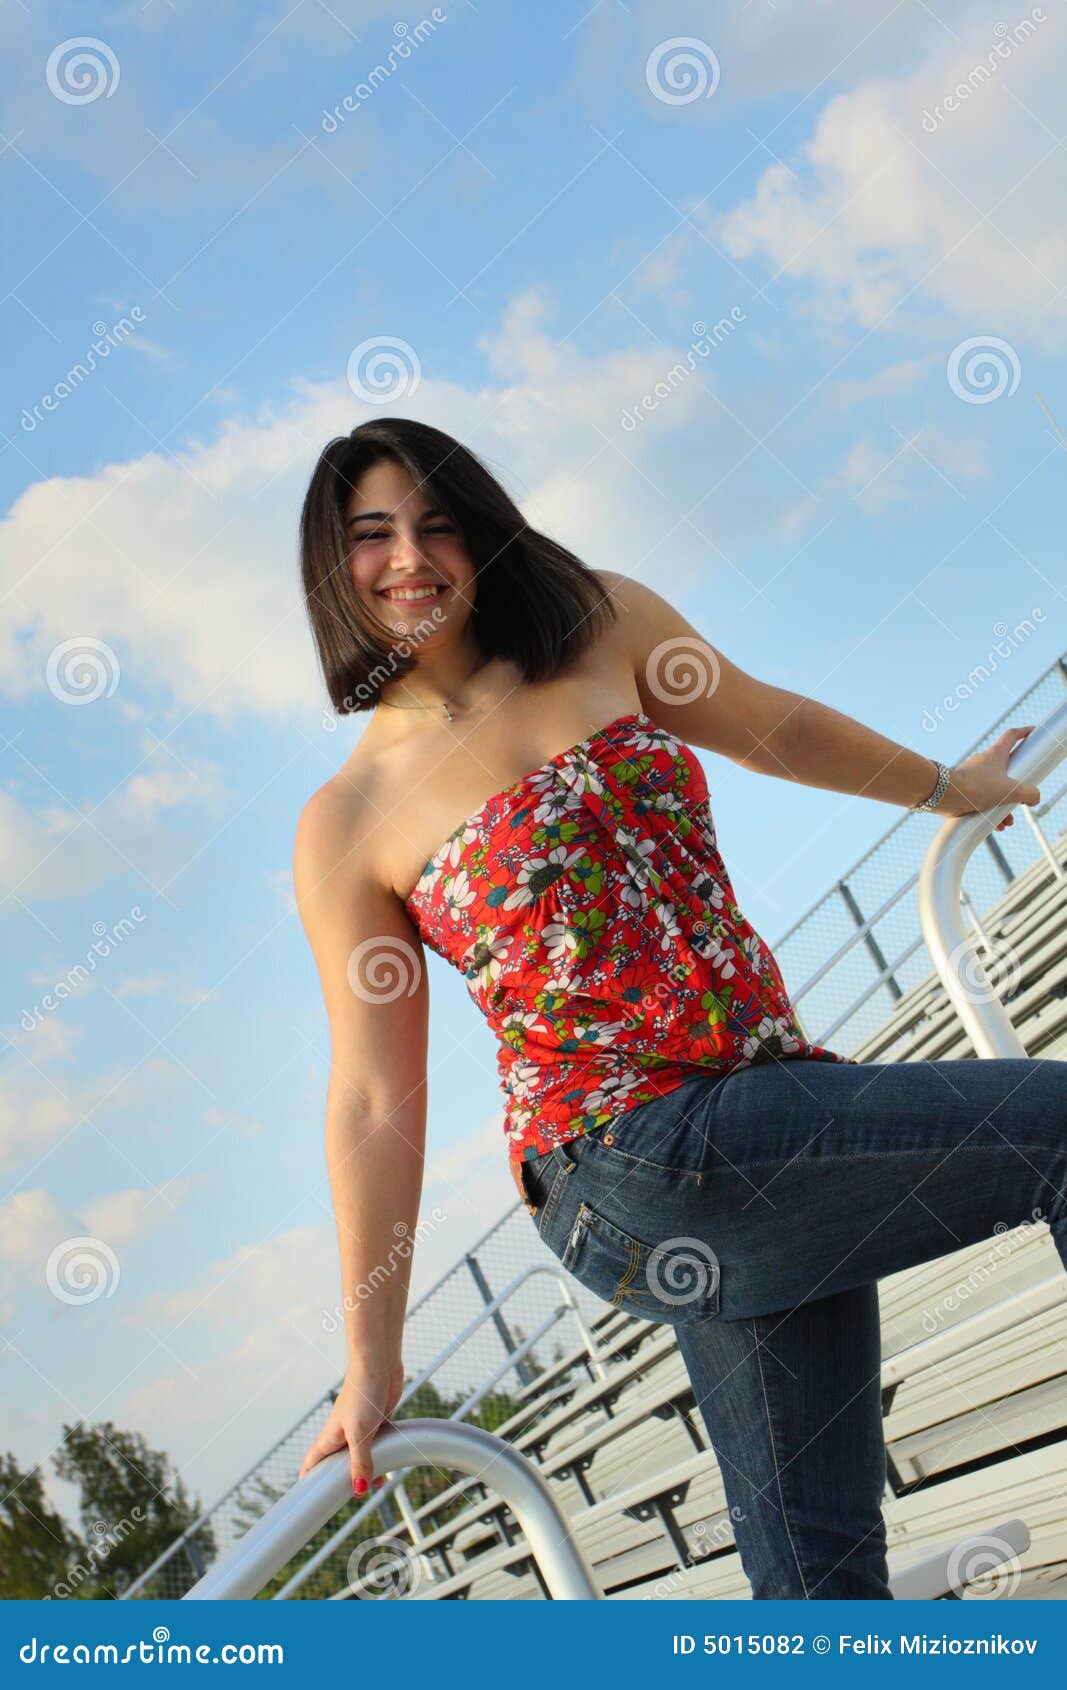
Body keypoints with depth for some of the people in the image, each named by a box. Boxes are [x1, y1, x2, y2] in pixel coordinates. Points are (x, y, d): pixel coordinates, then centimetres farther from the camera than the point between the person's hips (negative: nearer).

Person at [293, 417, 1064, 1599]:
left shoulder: (604, 627, 10)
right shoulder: (349, 824, -1)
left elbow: (772, 726, 26)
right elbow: (373, 1102, 0)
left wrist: (947, 786, 38)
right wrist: (370, 1361, 2)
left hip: (776, 1105, 5)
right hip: (638, 1158, -5)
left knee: (820, 1559, 2)